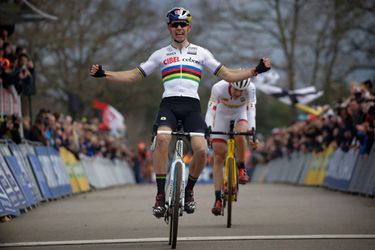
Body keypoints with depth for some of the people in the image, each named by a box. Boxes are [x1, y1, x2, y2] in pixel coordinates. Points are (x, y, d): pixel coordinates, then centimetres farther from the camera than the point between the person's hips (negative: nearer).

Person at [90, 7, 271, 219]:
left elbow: (227, 75, 14)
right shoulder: (161, 55, 15)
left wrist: (255, 71, 2)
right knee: (162, 139, -31)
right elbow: (134, 76, 17)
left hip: (192, 105, 0)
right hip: (169, 104, 0)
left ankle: (189, 190, 8)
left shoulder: (201, 53, 15)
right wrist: (103, 74, 6)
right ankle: (161, 194, -23)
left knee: (201, 150, -21)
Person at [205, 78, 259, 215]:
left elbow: (251, 110, -28)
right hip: (222, 115, 0)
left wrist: (252, 130, -39)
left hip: (240, 113, 0)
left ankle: (241, 168, -10)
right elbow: (211, 110, -29)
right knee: (218, 157, -8)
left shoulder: (250, 88, -30)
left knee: (239, 134, -36)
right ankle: (218, 199, -7)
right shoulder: (218, 88, -32)